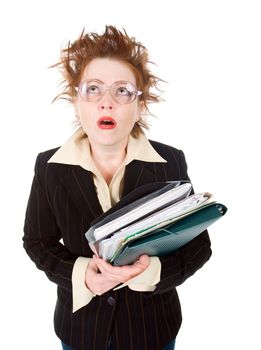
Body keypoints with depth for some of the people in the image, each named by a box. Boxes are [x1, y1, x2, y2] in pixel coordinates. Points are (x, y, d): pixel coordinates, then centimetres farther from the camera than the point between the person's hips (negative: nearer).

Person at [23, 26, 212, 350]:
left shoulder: (171, 162, -14)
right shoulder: (49, 166, -12)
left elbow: (198, 245, -8)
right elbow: (37, 241, -1)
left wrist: (152, 270, -26)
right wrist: (79, 274, -19)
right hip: (79, 322, 1)